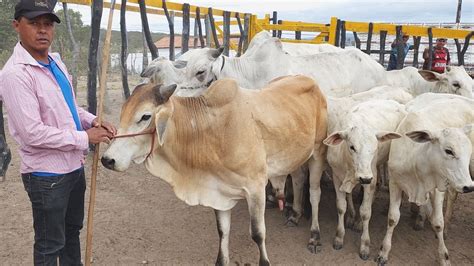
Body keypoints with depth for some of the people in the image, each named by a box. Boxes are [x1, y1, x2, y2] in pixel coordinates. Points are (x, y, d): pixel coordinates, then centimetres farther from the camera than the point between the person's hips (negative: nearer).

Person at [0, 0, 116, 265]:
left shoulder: (56, 62, 6)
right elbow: (32, 133, -25)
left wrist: (93, 120, -1)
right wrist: (85, 138, -19)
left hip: (74, 166, 8)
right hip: (47, 174, -8)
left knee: (72, 230, 26)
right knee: (50, 244, 10)